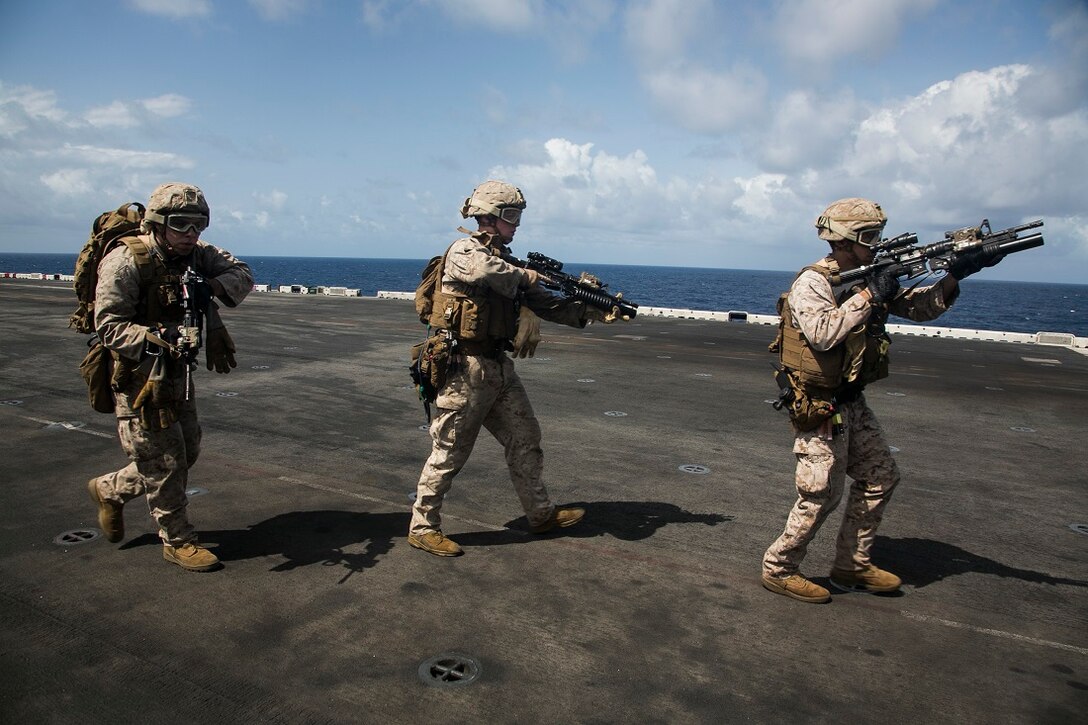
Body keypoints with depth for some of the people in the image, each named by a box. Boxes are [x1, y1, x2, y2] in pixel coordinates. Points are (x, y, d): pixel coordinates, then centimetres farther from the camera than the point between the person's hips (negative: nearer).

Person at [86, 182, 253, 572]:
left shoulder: (197, 255, 0)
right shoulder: (125, 262, -19)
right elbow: (109, 326, -22)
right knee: (164, 462, 1)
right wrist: (155, 340, -37)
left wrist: (212, 287, -21)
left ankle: (109, 489, 38)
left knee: (186, 452, 16)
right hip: (138, 377, -7)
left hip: (179, 372, 8)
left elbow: (242, 273, -1)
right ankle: (178, 541, 18)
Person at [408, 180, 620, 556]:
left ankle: (541, 514, 27)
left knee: (525, 438, 13)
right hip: (466, 367, -8)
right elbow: (488, 272, -35)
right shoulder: (464, 251, -11)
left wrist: (593, 313, 2)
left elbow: (547, 304, 13)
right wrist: (526, 275, -16)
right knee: (449, 451, 0)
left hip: (499, 366, 9)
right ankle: (422, 528, 15)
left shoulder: (507, 263, 14)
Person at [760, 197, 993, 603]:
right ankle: (779, 569, 12)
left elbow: (921, 308, 10)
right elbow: (822, 334, -32)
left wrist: (954, 277, -5)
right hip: (818, 407, -9)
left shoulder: (865, 280, 9)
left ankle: (851, 566, 26)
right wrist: (869, 296, -26)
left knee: (880, 478, 14)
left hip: (851, 402, 9)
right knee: (821, 493, -4)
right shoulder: (811, 283, -16)